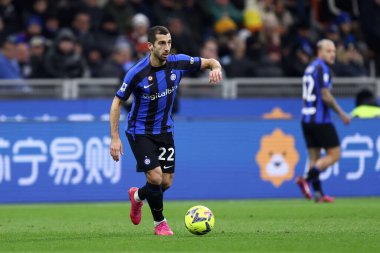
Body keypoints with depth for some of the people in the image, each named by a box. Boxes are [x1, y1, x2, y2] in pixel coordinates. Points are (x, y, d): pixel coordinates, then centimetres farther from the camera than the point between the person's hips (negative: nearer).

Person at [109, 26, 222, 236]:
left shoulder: (178, 62, -11)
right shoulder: (137, 73, -21)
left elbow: (210, 62, 2)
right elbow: (117, 102, -11)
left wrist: (216, 68, -24)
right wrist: (115, 138, -15)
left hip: (165, 130, 4)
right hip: (140, 131, -4)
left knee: (166, 182, 3)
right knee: (155, 177, -16)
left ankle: (138, 196, 37)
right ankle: (159, 222, 8)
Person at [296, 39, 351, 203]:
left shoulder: (310, 68, 16)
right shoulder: (322, 68, -12)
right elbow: (326, 96, -18)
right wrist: (341, 114, -11)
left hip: (307, 119, 9)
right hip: (320, 120, -9)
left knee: (314, 157, 8)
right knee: (334, 154, -2)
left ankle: (318, 193, 4)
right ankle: (306, 179, -13)